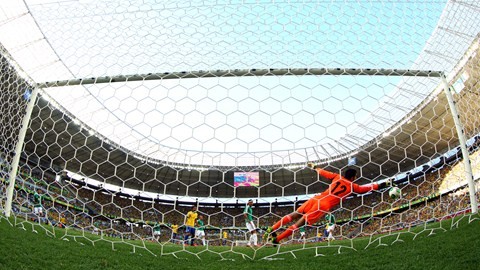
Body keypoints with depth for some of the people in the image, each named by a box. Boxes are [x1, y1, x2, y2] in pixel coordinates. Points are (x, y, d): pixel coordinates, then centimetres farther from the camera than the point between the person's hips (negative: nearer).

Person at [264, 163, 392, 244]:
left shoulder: (337, 177, 16)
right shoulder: (352, 186, 6)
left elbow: (323, 172, 25)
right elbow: (367, 188, 16)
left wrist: (314, 167, 43)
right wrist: (384, 184, 28)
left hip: (316, 199, 5)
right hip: (324, 206, -5)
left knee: (295, 215, 10)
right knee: (300, 222, -7)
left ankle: (271, 229, 4)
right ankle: (276, 239, -10)